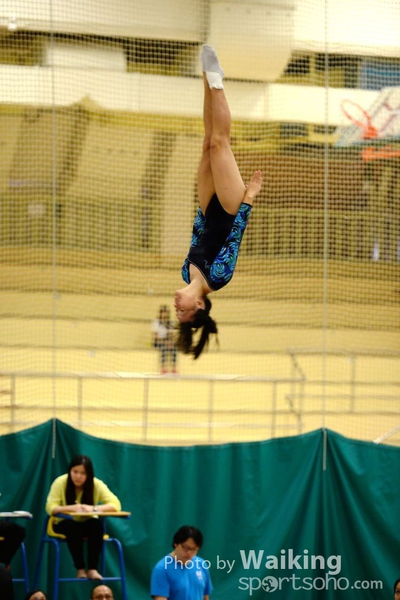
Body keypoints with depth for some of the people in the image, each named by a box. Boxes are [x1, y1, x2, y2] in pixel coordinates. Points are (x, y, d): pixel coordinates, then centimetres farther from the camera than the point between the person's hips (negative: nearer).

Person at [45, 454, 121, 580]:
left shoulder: (97, 485, -13)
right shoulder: (60, 482, -16)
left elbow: (115, 504, -21)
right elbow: (50, 508, -22)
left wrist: (93, 508, -38)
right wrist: (71, 508, -40)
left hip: (87, 524, 1)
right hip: (66, 524, -1)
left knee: (97, 524, -32)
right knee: (73, 527, -35)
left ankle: (93, 569, -32)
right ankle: (80, 569, -26)